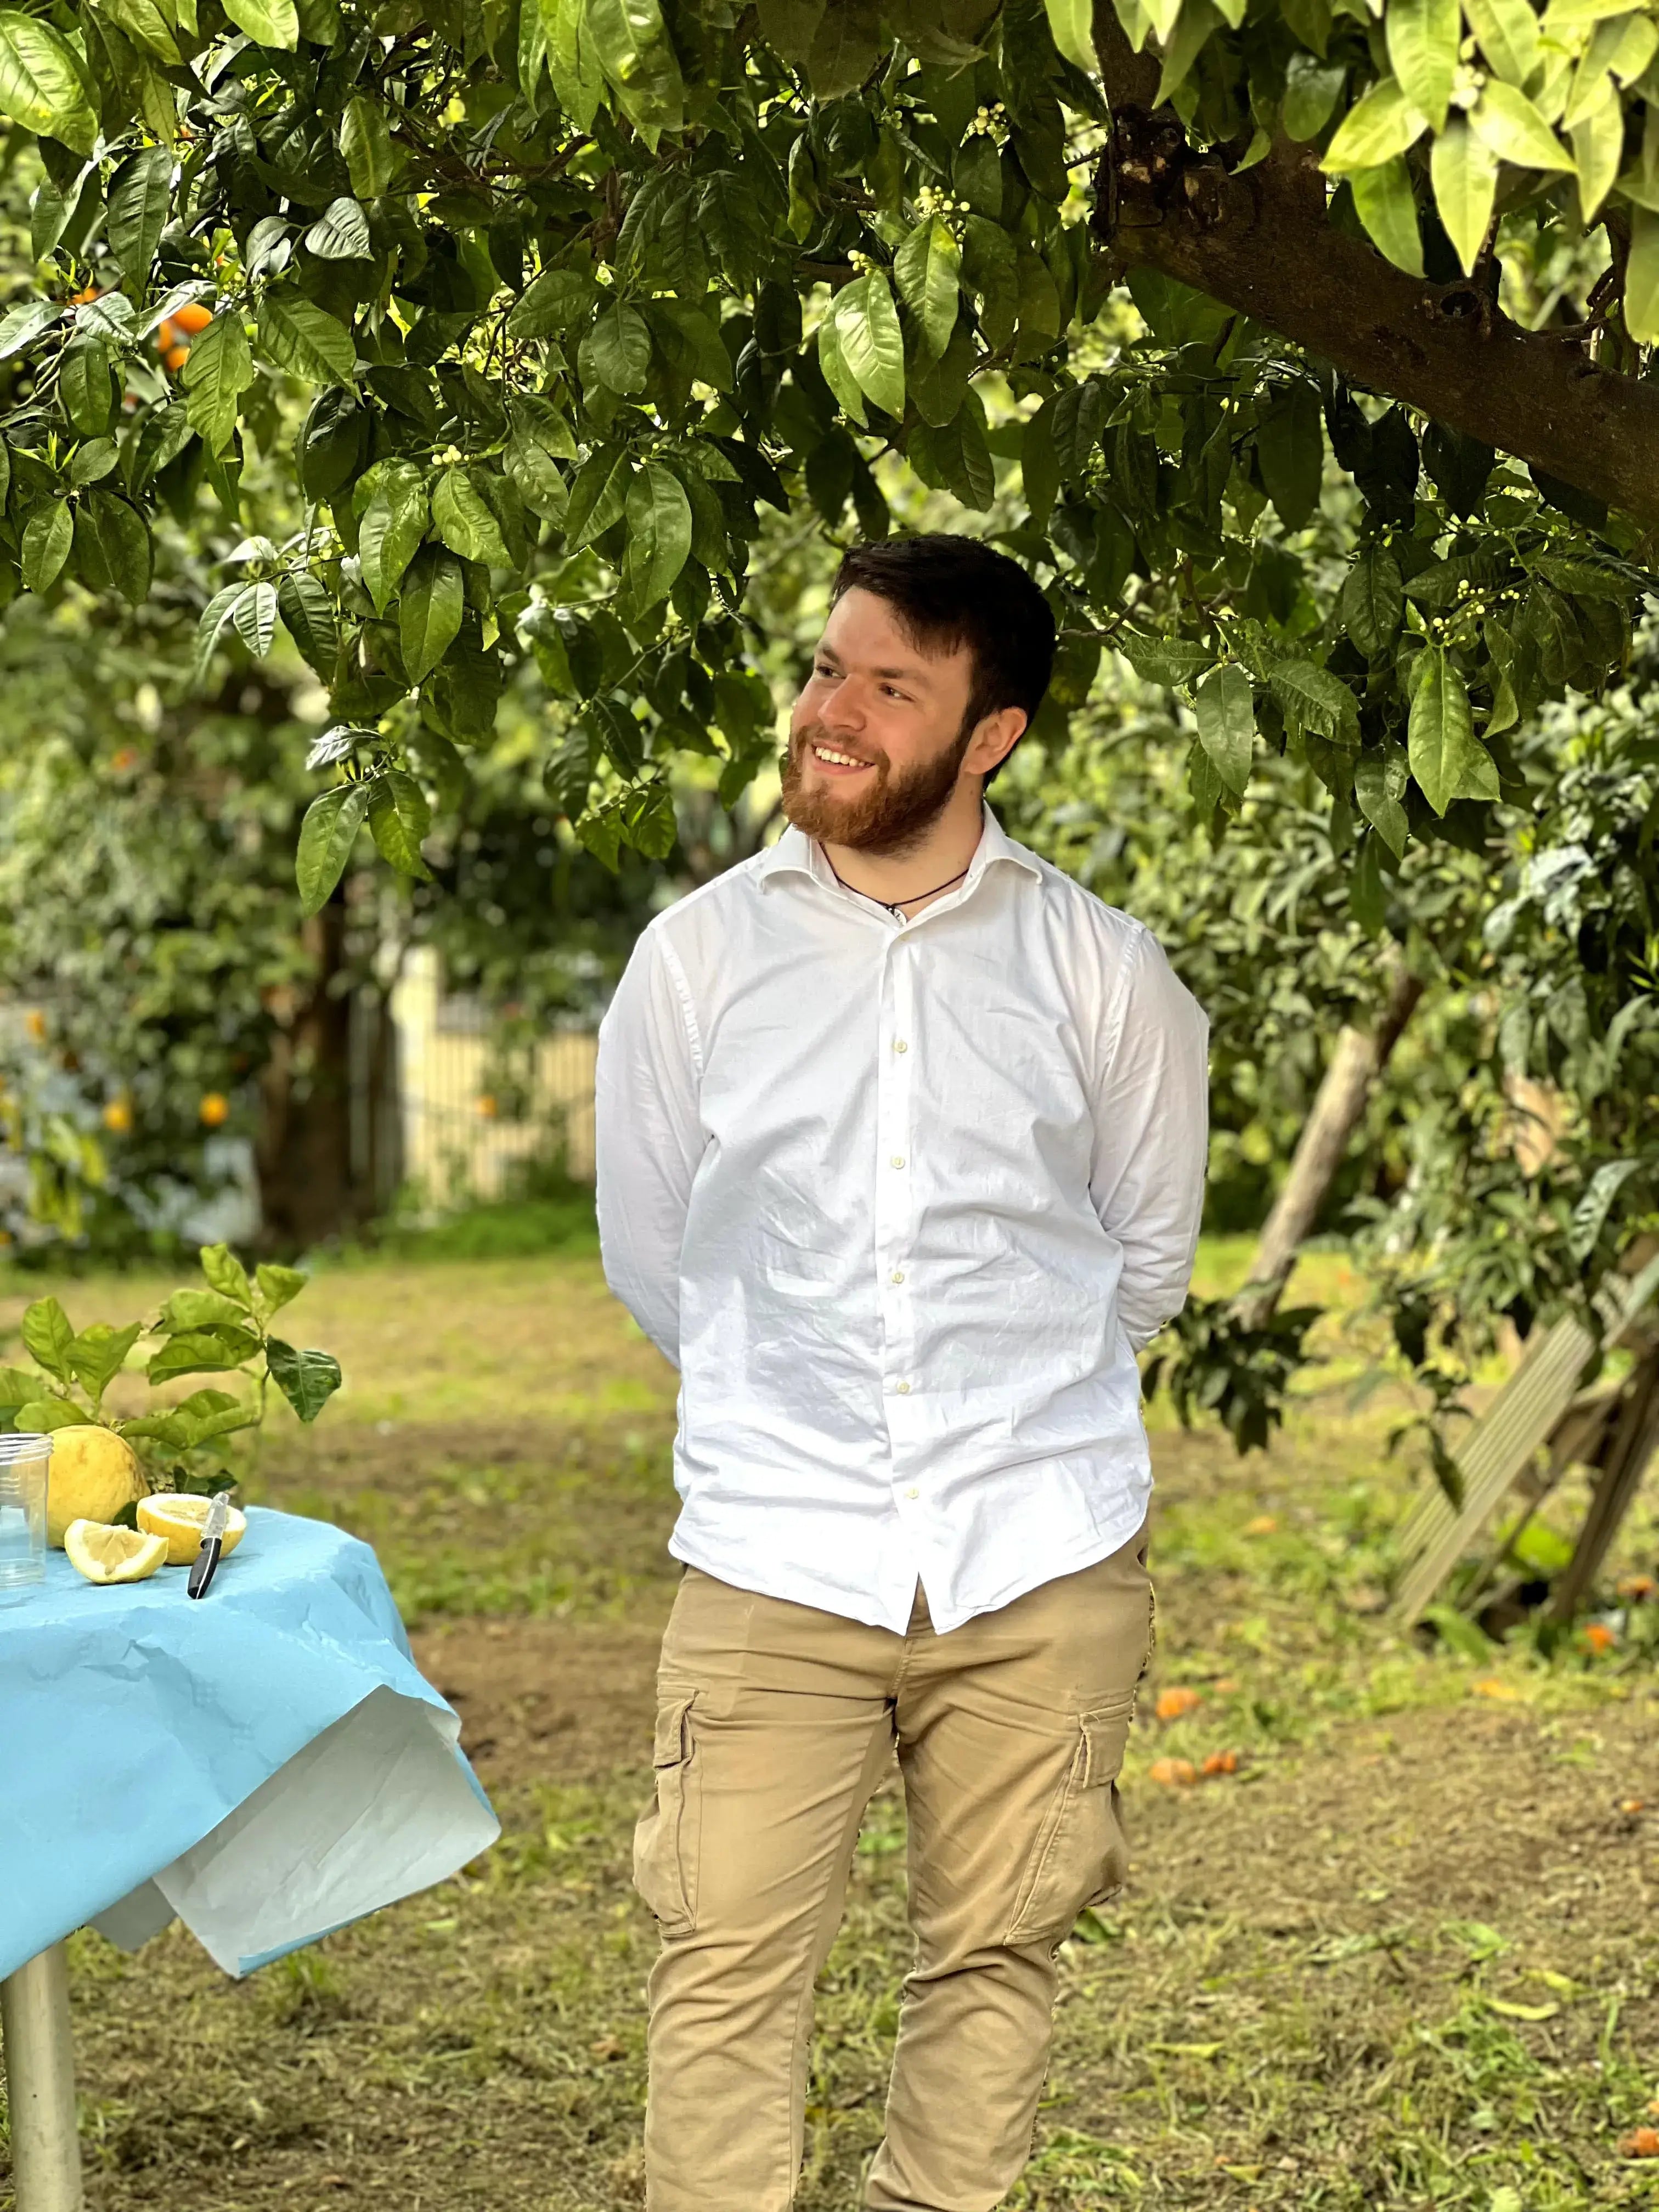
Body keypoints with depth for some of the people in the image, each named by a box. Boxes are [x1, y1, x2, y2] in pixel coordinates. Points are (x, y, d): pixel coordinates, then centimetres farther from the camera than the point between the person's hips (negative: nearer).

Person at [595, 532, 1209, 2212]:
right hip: (776, 1557, 0)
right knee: (728, 1963, -4)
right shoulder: (696, 955, 4)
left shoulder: (1102, 972, 3)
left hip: (1040, 1564, 0)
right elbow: (647, 1258, 14)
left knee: (994, 1950, 7)